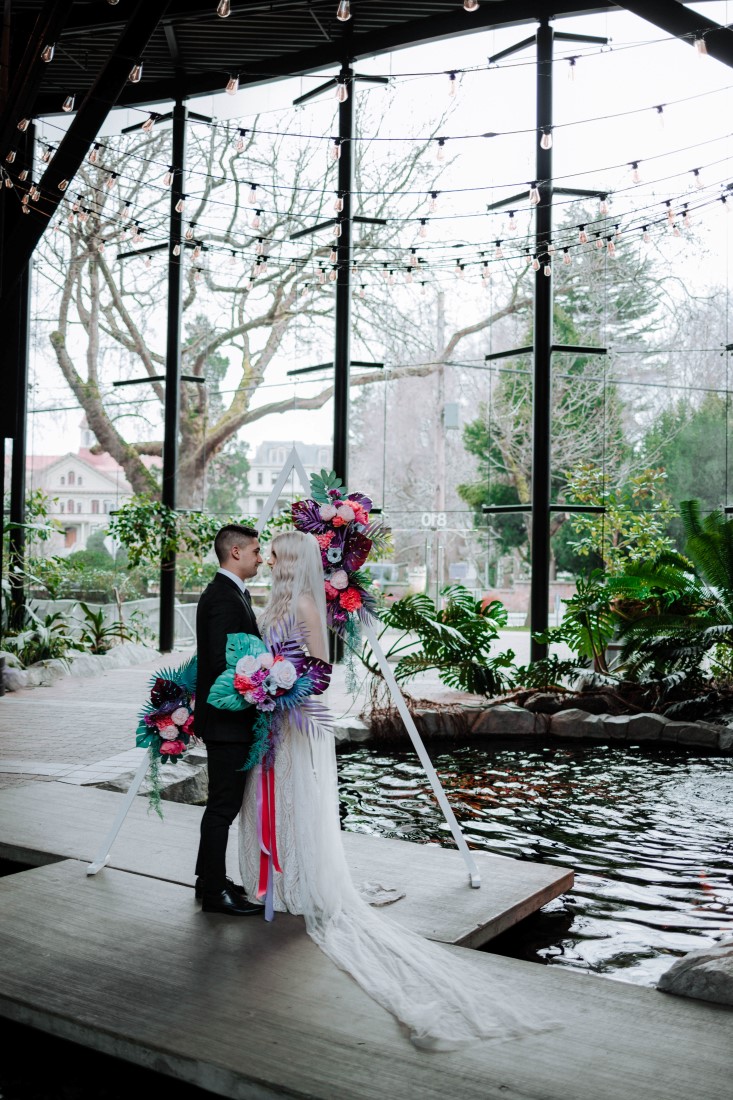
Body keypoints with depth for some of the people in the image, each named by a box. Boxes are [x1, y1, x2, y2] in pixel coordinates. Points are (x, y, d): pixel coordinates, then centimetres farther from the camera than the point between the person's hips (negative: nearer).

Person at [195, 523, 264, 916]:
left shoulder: (233, 593, 15)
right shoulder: (223, 597, -19)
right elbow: (222, 662, -25)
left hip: (230, 718, 11)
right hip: (227, 720, -11)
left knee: (224, 802, 19)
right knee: (224, 805, -2)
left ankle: (210, 879, 30)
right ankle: (215, 892, 8)